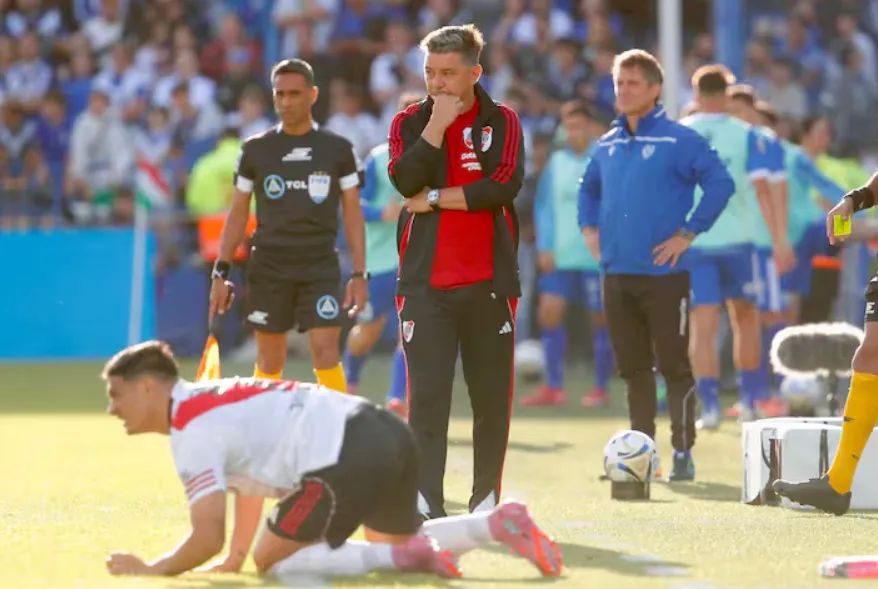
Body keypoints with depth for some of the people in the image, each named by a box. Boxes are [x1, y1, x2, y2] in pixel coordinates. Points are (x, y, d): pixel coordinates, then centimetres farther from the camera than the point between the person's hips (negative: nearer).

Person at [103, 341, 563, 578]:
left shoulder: (192, 432, -5)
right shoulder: (210, 399, 24)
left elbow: (208, 538, -11)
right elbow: (252, 477, 38)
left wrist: (152, 570, 5)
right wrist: (233, 559, 33)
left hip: (345, 459, -10)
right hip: (384, 430, 10)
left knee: (273, 562, 2)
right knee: (394, 543, 33)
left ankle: (404, 558, -9)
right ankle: (500, 523, 12)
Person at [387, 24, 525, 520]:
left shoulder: (502, 122, 5)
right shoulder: (409, 123, 8)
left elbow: (505, 184, -12)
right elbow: (406, 180, -11)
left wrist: (436, 198, -10)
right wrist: (438, 123, -12)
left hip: (489, 282, 0)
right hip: (425, 283, 0)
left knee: (492, 396, 6)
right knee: (427, 395, -10)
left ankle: (487, 498, 17)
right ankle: (425, 502, -14)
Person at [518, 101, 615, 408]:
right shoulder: (557, 162, 10)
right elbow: (544, 205, 13)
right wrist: (544, 247, 4)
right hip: (560, 255, 5)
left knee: (600, 318, 3)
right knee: (549, 311, -3)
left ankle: (601, 388, 12)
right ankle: (553, 387, 3)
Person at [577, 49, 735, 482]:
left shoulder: (679, 140, -8)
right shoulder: (607, 145, 12)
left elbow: (721, 184, -14)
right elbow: (588, 188, 30)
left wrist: (688, 234, -14)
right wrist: (589, 228, 15)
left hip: (663, 273, -6)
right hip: (616, 274, 6)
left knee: (674, 366, -4)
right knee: (633, 368, 11)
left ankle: (683, 453, 0)